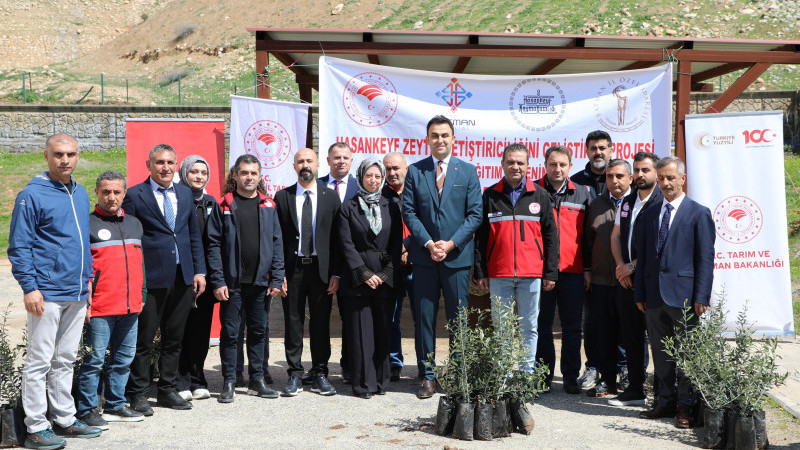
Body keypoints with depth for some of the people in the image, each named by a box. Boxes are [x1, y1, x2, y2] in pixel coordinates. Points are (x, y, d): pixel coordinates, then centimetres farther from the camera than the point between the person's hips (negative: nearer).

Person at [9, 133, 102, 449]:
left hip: (77, 293, 7)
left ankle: (64, 419, 23)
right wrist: (30, 287, -15)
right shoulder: (32, 195, -8)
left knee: (65, 361, 14)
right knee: (39, 362, 0)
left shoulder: (80, 194, 13)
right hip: (47, 293, -7)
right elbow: (19, 246, -9)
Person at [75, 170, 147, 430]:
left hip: (130, 307, 6)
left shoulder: (134, 224, 16)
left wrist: (141, 296, 18)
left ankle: (115, 406, 23)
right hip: (99, 309, -6)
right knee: (94, 360, -2)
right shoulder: (88, 224, -3)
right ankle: (86, 410, 9)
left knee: (124, 359, 12)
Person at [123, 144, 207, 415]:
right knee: (143, 339, 2)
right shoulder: (134, 195, -3)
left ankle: (167, 390, 24)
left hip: (183, 277, 5)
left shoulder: (185, 193, 12)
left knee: (174, 338, 12)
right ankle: (138, 394, 14)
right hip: (151, 278, -5)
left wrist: (199, 271, 8)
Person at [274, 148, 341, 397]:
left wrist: (336, 273, -4)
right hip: (292, 269, 0)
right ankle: (294, 375, 14)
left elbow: (338, 238, 2)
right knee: (293, 323, 5)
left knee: (321, 324, 6)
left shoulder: (331, 197, 4)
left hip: (321, 269, 0)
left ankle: (320, 375, 17)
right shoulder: (282, 197, 4)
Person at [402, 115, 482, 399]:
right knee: (424, 318, 3)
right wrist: (428, 244, -10)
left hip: (458, 256, -1)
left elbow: (475, 214, 1)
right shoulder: (415, 171, 7)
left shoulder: (468, 171, 6)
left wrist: (451, 244, -10)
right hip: (424, 258, 1)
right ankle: (428, 376, 14)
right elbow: (409, 211, 2)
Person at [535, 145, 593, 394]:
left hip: (572, 270, 1)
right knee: (542, 325, 6)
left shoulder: (583, 193, 8)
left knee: (572, 327, 6)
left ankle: (571, 376, 16)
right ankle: (544, 375, 17)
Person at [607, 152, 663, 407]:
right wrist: (620, 266, 1)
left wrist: (633, 266, -12)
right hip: (626, 279, 7)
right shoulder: (627, 202, 16)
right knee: (630, 335, 10)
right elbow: (616, 235, 16)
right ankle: (635, 390, 19)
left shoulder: (662, 202, -8)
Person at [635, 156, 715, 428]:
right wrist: (639, 293, 9)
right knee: (661, 353, 11)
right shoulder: (650, 214, 14)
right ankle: (666, 402, 22)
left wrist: (701, 297, -11)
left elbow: (705, 259, -5)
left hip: (683, 294, -5)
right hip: (654, 294, 5)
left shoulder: (699, 213, -1)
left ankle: (686, 407, 12)